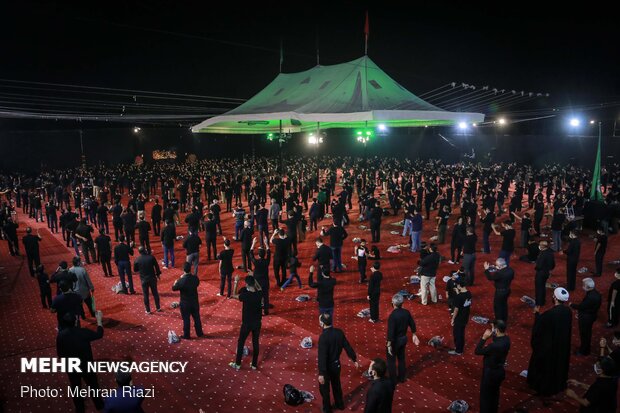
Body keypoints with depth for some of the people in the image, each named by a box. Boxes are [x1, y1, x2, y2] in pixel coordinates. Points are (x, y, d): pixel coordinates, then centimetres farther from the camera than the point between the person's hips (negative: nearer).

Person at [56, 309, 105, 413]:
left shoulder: (60, 335, -19)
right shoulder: (83, 332, -24)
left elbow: (59, 354, -8)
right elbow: (99, 334, -7)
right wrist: (99, 320, 3)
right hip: (86, 365, -1)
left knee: (76, 388, 24)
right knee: (93, 385, 20)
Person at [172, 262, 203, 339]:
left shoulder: (181, 281, -26)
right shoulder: (195, 278, -14)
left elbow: (174, 288, -10)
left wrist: (176, 282, 11)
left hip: (185, 304, -4)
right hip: (195, 302, 4)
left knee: (186, 319, 13)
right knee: (197, 318, 19)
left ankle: (186, 335, 29)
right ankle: (199, 333, 34)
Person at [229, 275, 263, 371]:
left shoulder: (245, 295, -22)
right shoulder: (259, 294, -11)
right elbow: (259, 288, 14)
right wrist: (253, 278, 14)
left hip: (247, 323, -4)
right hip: (257, 322, 4)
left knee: (240, 342, 14)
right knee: (255, 343, 16)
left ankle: (237, 364, 25)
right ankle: (254, 364, 25)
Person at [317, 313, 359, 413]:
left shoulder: (323, 336, -29)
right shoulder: (339, 332, -10)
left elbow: (322, 356, -29)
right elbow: (348, 347, -1)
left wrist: (321, 373, -26)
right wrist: (355, 359, 11)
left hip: (327, 366, -6)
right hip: (336, 364, 6)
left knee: (324, 388, 16)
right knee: (336, 384, 28)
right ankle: (339, 404, 45)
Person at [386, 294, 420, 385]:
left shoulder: (392, 315, -28)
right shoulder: (406, 312, -8)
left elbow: (390, 331, -26)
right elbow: (412, 324, 4)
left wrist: (389, 345, -17)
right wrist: (414, 335, 19)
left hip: (395, 341, -7)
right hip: (403, 339, 7)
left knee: (391, 360, 12)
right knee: (401, 358, 23)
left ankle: (393, 380, 23)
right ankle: (401, 378, 38)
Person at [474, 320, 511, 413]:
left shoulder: (495, 346, -36)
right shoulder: (506, 339, -11)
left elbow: (477, 351, -27)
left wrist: (484, 337, -28)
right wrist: (492, 335, -7)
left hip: (491, 373, -8)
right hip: (499, 370, 8)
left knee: (485, 396, 14)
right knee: (494, 393, 28)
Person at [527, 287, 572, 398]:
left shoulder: (549, 314, -33)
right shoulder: (568, 311, -12)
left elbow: (538, 326, -18)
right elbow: (568, 327, 5)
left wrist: (536, 314, -1)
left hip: (549, 345, -6)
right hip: (563, 344, 6)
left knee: (545, 365, 15)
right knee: (559, 363, 25)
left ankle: (544, 387, 31)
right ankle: (559, 384, 45)